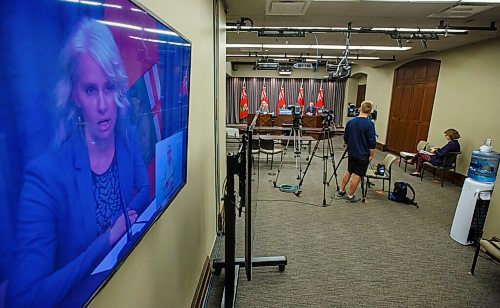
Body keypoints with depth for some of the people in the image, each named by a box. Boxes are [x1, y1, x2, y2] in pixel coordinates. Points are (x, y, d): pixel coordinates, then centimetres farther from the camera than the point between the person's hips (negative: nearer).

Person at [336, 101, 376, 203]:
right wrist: (371, 155, -5)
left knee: (349, 172, 20)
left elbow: (345, 138, 7)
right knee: (357, 175, 5)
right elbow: (372, 142, -17)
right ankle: (350, 196, 14)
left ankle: (341, 191, 27)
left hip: (351, 153, 5)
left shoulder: (350, 122, -1)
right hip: (363, 155, -5)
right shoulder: (369, 124, -18)